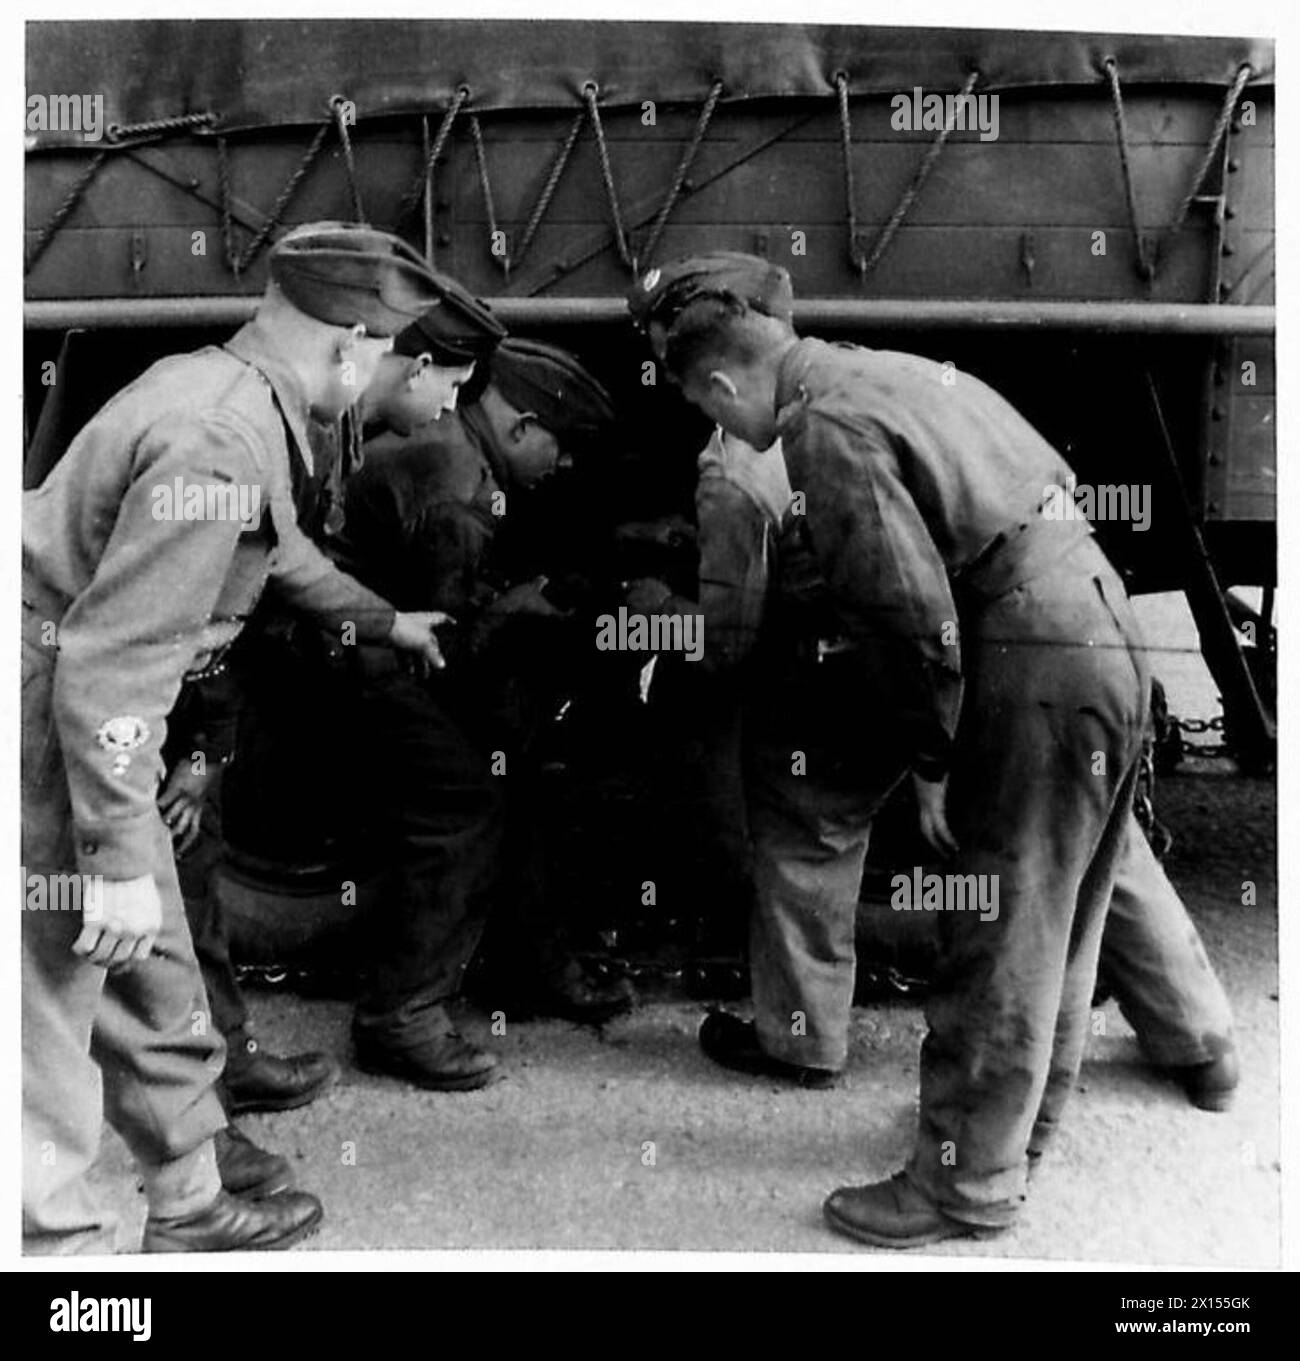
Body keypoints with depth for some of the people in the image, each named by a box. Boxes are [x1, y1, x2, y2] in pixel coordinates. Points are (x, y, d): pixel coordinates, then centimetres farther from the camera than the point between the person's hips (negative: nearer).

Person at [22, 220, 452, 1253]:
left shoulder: (216, 385, 7)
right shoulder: (223, 441, -24)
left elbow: (277, 550, 26)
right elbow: (112, 662, -28)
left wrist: (387, 621, 37)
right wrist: (119, 861, -23)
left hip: (86, 722, 10)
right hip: (48, 725, -10)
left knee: (158, 986, 19)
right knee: (53, 1008, 2)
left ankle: (189, 1209, 36)